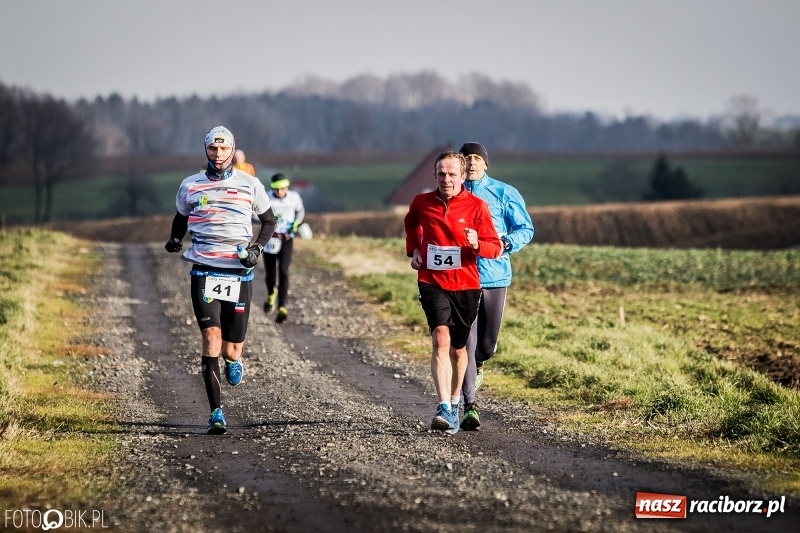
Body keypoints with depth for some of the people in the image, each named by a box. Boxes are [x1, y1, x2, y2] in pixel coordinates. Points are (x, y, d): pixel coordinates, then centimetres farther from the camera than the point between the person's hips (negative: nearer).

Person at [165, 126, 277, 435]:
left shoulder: (249, 185, 3)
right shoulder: (190, 186, 5)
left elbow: (269, 221, 14)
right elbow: (180, 218, 21)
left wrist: (257, 249, -2)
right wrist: (175, 239, 0)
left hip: (239, 273, 0)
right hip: (204, 271, 0)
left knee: (231, 350, 1)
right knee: (211, 335, -18)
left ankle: (235, 357, 42)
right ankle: (216, 412, -13)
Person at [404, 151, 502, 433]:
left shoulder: (477, 206, -6)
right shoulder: (422, 203, 0)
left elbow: (494, 247, -5)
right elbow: (410, 223, 25)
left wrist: (477, 245, -25)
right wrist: (413, 249, 11)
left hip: (466, 284, 1)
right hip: (432, 281, -1)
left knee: (458, 348, 13)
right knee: (441, 338, -21)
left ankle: (455, 401, 36)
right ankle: (444, 409, -29)